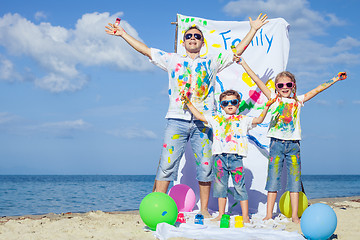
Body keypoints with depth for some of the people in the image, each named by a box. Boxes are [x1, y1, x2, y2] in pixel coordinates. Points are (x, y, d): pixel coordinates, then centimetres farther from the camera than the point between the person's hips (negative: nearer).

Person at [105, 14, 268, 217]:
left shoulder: (212, 62, 17)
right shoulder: (172, 60, 17)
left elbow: (237, 51, 16)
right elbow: (145, 50, 17)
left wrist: (253, 30, 13)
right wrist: (123, 34, 16)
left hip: (203, 122, 1)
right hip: (177, 120, -1)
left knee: (205, 166, 2)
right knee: (167, 164, -7)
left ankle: (204, 210, 12)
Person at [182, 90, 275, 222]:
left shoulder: (243, 120, 11)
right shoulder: (217, 119, 15)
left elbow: (258, 120, 2)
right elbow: (200, 116, 16)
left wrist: (266, 107, -8)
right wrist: (189, 104, 15)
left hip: (236, 157, -2)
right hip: (220, 157, 2)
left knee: (240, 186, -2)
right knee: (220, 185, 7)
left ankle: (245, 216, 3)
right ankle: (221, 214, 17)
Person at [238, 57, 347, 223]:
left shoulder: (298, 101, 10)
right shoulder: (274, 98, 5)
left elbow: (317, 89, 13)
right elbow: (257, 81, 1)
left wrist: (335, 79, 11)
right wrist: (243, 63, -3)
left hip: (293, 144, 2)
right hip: (276, 143, -2)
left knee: (295, 179, 2)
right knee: (273, 178, -2)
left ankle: (294, 216, 8)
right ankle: (269, 215, 2)